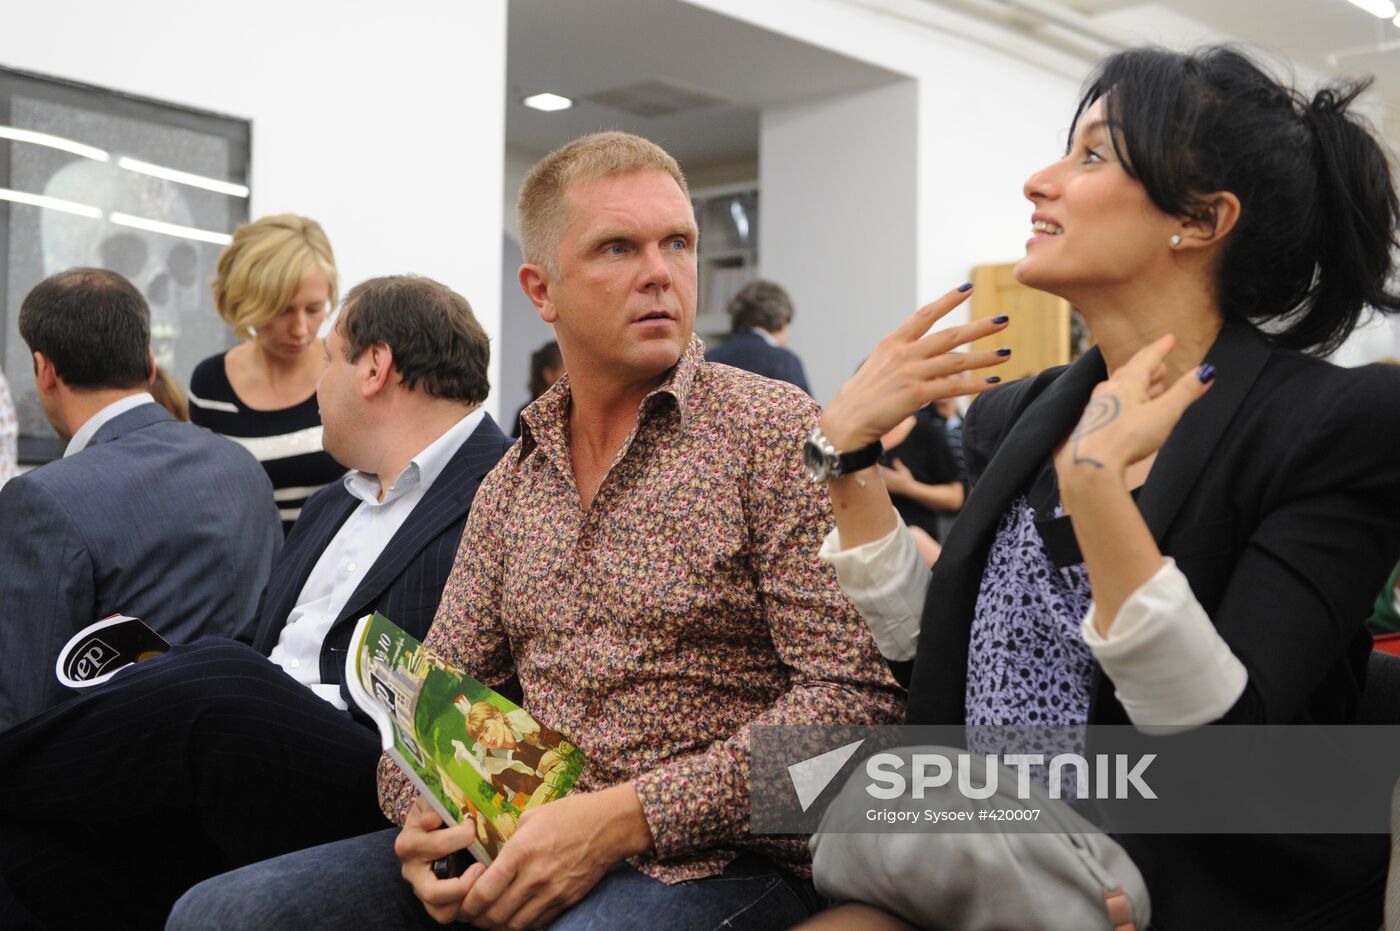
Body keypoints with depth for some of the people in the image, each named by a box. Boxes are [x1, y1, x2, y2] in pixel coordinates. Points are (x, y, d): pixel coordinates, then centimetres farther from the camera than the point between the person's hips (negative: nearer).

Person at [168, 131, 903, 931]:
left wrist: (623, 819, -20)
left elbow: (855, 692, -14)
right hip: (516, 852, 6)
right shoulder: (512, 483, 14)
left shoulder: (776, 432, -5)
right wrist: (427, 816, -8)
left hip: (714, 859, -6)